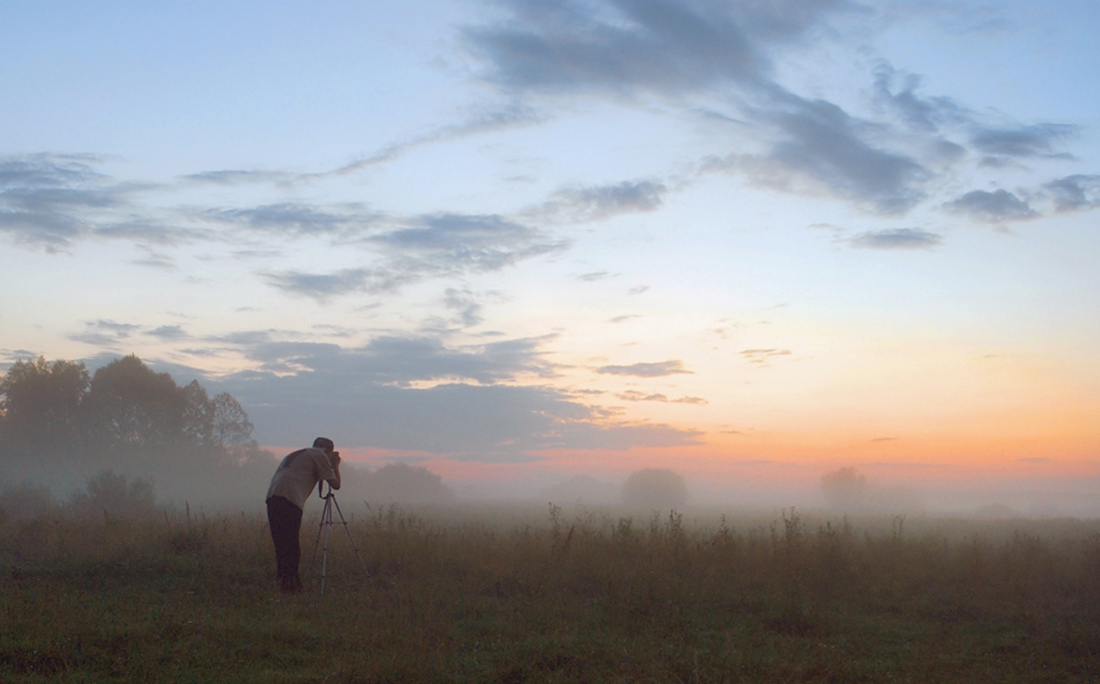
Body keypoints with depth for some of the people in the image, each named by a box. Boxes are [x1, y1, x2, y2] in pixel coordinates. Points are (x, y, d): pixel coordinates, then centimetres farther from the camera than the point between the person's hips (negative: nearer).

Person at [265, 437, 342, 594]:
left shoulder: (296, 455, 32)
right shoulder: (320, 456, 10)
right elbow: (335, 484, 9)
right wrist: (335, 465, 27)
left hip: (272, 497, 7)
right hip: (290, 500, -7)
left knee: (282, 545, 9)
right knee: (291, 545, -8)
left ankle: (284, 582, 9)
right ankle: (290, 583, -12)